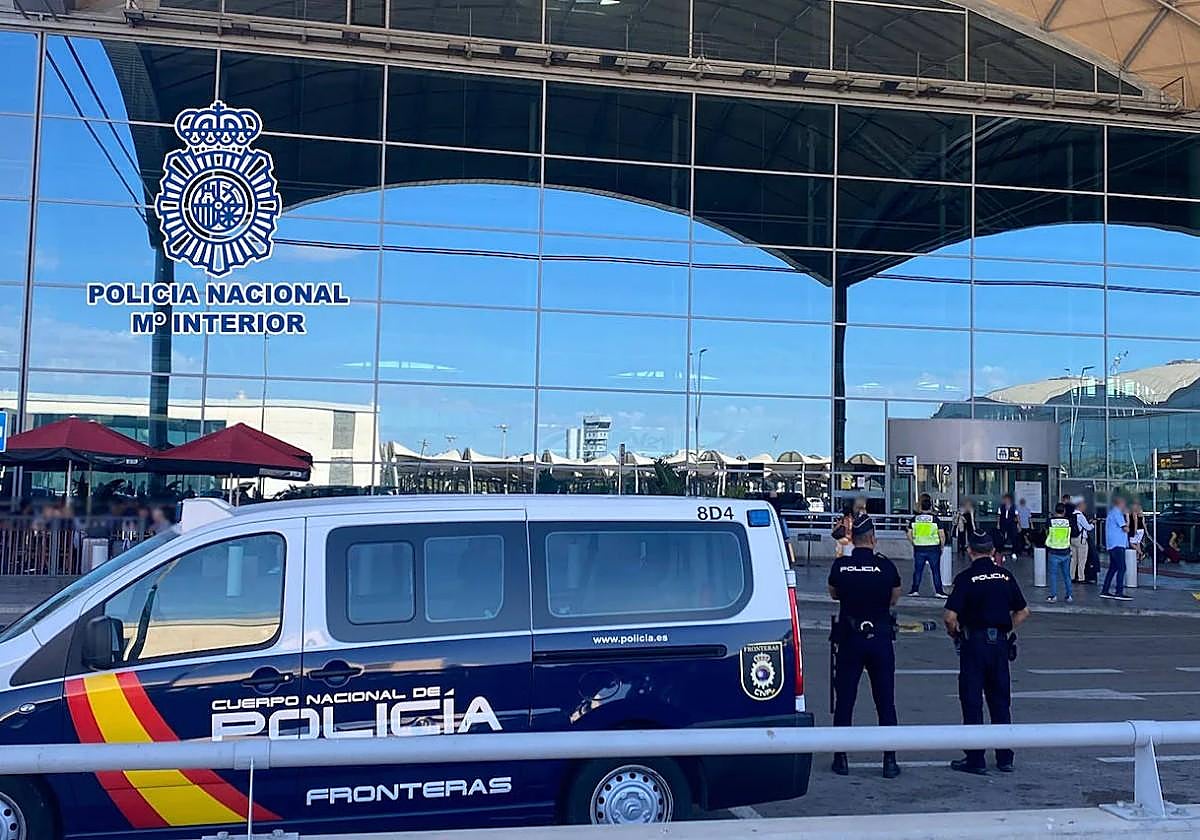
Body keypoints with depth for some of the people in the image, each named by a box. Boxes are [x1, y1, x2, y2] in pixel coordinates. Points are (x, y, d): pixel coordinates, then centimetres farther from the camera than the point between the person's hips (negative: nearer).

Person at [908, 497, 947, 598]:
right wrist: (941, 547, 8)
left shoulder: (914, 519, 1)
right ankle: (938, 591, 4)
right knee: (936, 570, 5)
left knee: (918, 570, 10)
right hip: (933, 548, -2)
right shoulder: (935, 519, -6)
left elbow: (909, 535, 3)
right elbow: (942, 536, -5)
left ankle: (915, 590, 11)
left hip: (919, 549, 2)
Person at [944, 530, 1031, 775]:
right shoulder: (1005, 575, 5)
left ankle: (975, 760, 4)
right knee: (1000, 700, 13)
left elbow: (950, 617, -16)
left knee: (972, 701, 2)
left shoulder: (966, 577, -10)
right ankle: (1005, 758, 18)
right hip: (1000, 643, 5)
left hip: (974, 643, -5)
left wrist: (954, 633, 3)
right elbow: (1023, 612, 10)